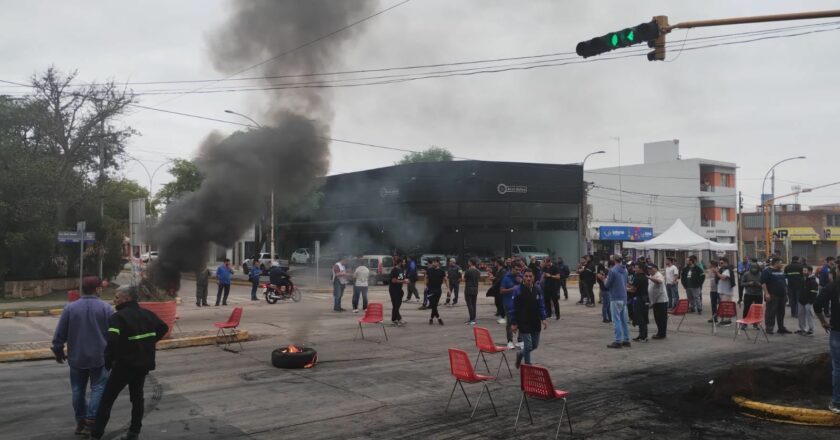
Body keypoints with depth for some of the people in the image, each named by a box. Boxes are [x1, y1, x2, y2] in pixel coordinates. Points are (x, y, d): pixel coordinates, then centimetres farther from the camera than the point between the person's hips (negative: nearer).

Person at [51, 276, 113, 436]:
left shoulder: (70, 308, -2)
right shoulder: (105, 308, -7)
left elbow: (59, 334, 2)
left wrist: (58, 351, 16)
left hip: (76, 357, 3)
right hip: (99, 357, -3)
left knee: (78, 390, 14)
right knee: (98, 388, 3)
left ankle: (80, 422, 18)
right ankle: (91, 421, -7)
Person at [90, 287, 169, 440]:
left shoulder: (118, 316, -16)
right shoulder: (147, 314, 7)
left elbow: (112, 340, -29)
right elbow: (163, 328, 18)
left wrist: (108, 361, -15)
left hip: (124, 365, -6)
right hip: (144, 363, 6)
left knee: (107, 399, 4)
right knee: (137, 397, 17)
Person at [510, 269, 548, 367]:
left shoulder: (538, 289, 1)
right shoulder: (517, 290, -10)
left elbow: (541, 306, 8)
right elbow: (513, 308, -7)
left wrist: (543, 319, -3)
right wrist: (513, 323, -9)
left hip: (535, 322, 5)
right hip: (523, 323, -5)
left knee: (535, 345, 13)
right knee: (528, 346, -5)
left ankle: (520, 354, 40)